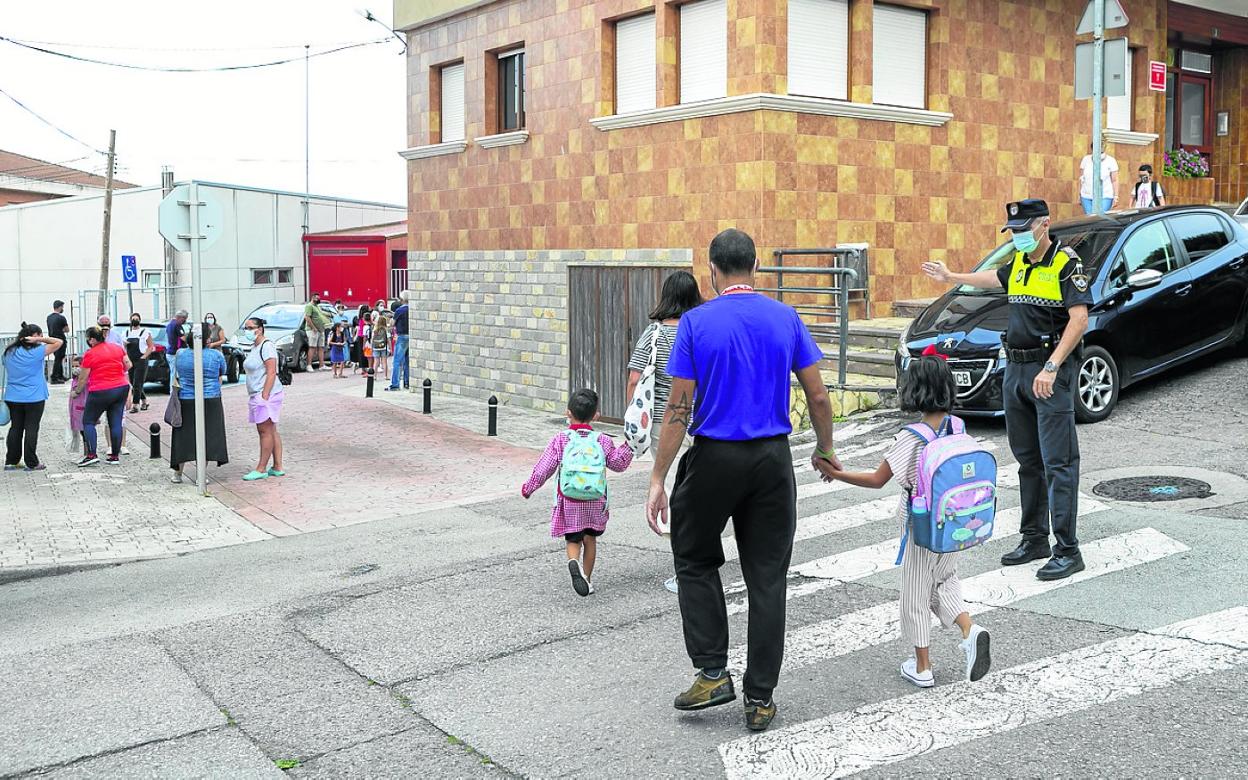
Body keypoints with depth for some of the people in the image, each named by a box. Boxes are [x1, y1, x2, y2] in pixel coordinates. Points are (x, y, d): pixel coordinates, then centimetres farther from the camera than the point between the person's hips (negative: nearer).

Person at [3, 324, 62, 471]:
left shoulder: (9, 352, 5)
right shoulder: (36, 352, -12)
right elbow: (59, 342, -9)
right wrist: (39, 339, -11)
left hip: (13, 397, 5)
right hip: (34, 398, -5)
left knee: (15, 428, 12)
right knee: (31, 429, -1)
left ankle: (11, 461, 14)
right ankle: (31, 463, 2)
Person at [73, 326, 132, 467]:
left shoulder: (90, 354, -9)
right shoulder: (117, 348, 5)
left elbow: (83, 378, -4)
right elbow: (128, 365, 10)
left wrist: (76, 391, 11)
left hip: (100, 392, -5)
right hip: (122, 388, 5)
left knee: (88, 422, 6)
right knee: (116, 422, 7)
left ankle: (91, 455, -5)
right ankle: (115, 456, 9)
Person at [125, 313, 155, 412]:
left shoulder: (145, 332, -2)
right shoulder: (127, 333, 14)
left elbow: (151, 346, -3)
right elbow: (124, 347, 23)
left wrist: (144, 357, -12)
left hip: (141, 361, -6)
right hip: (130, 362, 6)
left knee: (137, 384, -11)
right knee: (133, 384, 9)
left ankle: (135, 405, -9)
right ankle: (144, 401, 25)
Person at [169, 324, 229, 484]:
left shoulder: (180, 354, -2)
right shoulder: (216, 355, -9)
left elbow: (178, 375, 11)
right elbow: (221, 375, 6)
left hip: (185, 400, 3)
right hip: (210, 401, -2)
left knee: (183, 437, 12)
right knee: (206, 437, 4)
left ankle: (177, 473, 19)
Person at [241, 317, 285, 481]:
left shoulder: (267, 346, -13)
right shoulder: (254, 346, 18)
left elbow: (271, 373, -19)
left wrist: (264, 396, -23)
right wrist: (259, 396, 19)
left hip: (266, 394, -10)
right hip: (257, 395, 10)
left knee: (266, 431, -5)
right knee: (271, 431, 10)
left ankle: (261, 469, -1)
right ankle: (277, 467, 14)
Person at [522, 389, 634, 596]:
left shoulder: (560, 440, -5)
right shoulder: (602, 441, -1)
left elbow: (544, 468, -2)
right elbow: (618, 463, 8)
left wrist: (529, 487, 10)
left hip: (569, 501, -1)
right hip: (595, 501, 1)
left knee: (572, 539, 8)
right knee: (590, 538, 16)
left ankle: (574, 561, -23)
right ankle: (587, 578, 17)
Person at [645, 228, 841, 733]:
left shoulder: (696, 323, -6)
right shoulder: (786, 319, 2)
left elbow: (679, 408, -9)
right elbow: (818, 396, 3)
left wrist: (658, 479, -5)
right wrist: (825, 452, 19)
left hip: (713, 459, -2)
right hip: (773, 461, 3)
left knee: (696, 561, 18)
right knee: (767, 577, 8)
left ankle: (713, 673, 11)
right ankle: (760, 698, 13)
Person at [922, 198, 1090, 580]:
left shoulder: (1066, 263, -10)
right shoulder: (1019, 263, 13)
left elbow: (1079, 320, -19)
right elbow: (995, 278, 37)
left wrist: (1051, 367, -26)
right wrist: (952, 277, 50)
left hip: (1052, 371, -8)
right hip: (1016, 368, 8)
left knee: (1058, 462, -9)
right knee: (1028, 461, 13)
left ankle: (1067, 551, -7)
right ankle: (1034, 539, 22)